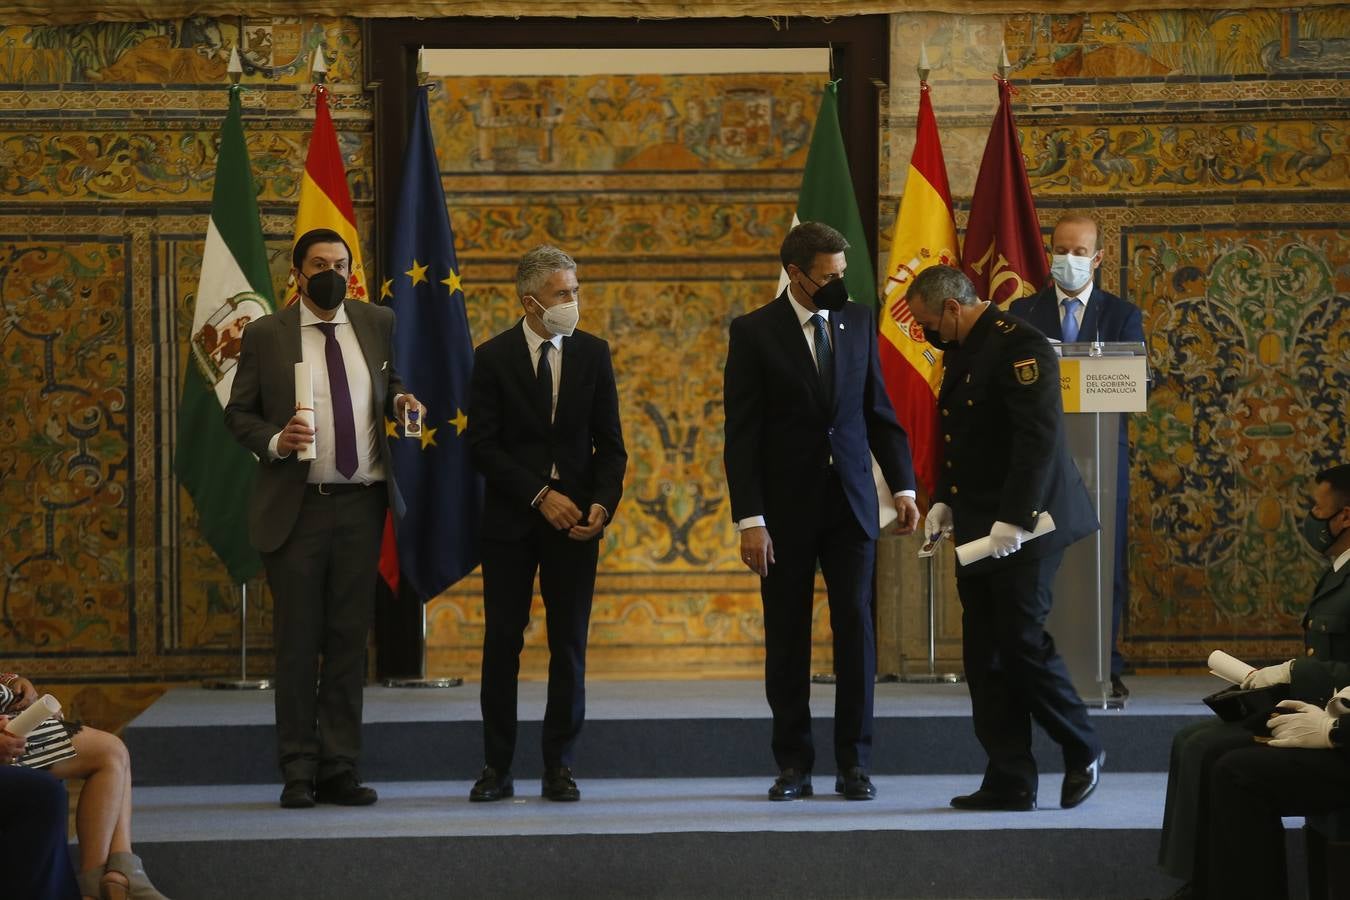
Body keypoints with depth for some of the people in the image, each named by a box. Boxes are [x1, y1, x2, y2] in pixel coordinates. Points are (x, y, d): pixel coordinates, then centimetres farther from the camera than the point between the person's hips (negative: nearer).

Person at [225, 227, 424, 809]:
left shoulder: (376, 324, 9)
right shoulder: (265, 335, 0)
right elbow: (238, 413, 3)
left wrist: (400, 400, 0)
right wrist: (275, 440, -16)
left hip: (361, 504, 3)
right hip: (297, 505, -3)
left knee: (350, 639, 5)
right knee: (298, 641, 1)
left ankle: (340, 769, 10)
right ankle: (299, 772, 9)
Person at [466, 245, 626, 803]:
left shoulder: (592, 354, 4)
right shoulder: (493, 358, -2)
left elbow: (610, 443, 5)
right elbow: (483, 447, -6)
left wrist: (602, 503, -11)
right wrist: (541, 496, -13)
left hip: (576, 518, 2)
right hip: (511, 519, -2)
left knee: (570, 646, 2)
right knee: (502, 642, 0)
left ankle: (559, 767, 9)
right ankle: (497, 768, 7)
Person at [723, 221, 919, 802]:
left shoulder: (858, 321, 7)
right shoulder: (754, 333, -3)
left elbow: (879, 410, 12)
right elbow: (741, 434, -5)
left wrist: (903, 486, 2)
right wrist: (750, 519, -11)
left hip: (850, 502, 2)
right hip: (786, 507, -2)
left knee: (855, 629, -3)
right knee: (786, 639, 4)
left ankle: (853, 764, 4)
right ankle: (793, 765, 11)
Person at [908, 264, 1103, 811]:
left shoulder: (1018, 346, -14)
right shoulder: (961, 353, 16)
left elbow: (1039, 435, -21)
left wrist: (1014, 519, -25)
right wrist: (943, 499, 12)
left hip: (1021, 525, -9)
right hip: (978, 528, 9)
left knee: (1021, 639, -9)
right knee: (984, 656, 5)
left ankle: (1082, 750, 11)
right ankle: (1009, 781, 8)